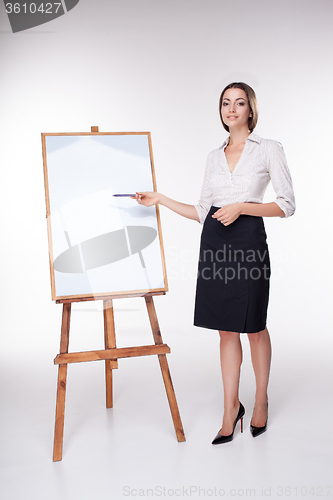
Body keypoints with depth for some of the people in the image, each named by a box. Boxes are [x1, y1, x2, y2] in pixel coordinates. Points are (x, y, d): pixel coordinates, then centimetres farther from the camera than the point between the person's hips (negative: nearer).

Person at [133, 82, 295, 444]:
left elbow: (287, 205, -4)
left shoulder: (269, 149, 0)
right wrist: (161, 200, 8)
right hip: (214, 240, 4)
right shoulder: (214, 156, 14)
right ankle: (231, 408, 20)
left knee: (254, 327, 8)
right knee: (226, 329, 9)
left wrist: (242, 206, -15)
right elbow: (203, 211, 15)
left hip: (248, 240, -4)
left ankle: (261, 401, 29)